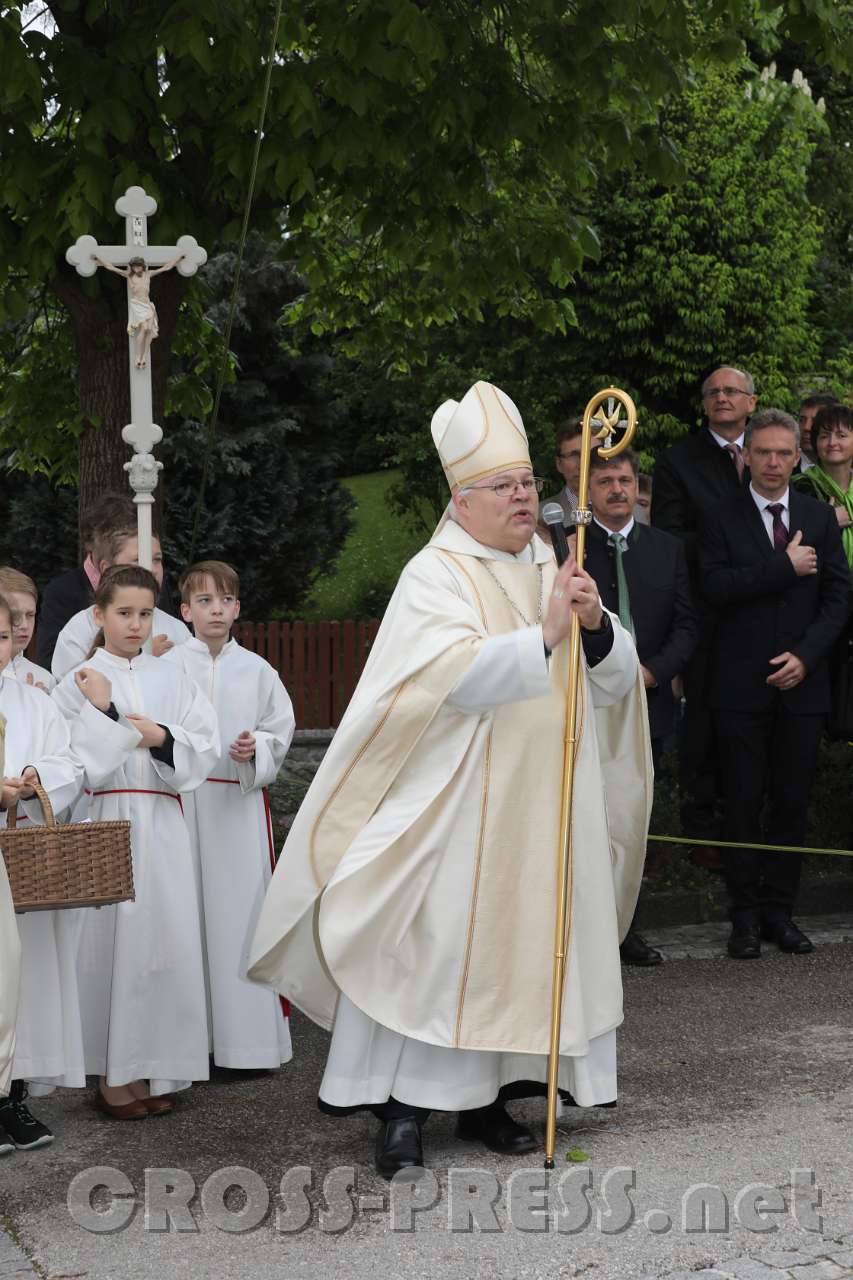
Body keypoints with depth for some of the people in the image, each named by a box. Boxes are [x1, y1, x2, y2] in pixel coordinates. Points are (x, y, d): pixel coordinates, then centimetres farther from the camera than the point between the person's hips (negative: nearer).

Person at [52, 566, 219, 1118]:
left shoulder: (172, 680, 12)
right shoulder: (79, 684, 2)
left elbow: (207, 747, 4)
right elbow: (78, 765, -7)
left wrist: (163, 737, -11)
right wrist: (101, 711, -13)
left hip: (162, 827, 3)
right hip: (106, 824, -3)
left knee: (163, 938, 1)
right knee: (111, 942, -4)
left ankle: (151, 1069, 11)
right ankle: (113, 1074, 6)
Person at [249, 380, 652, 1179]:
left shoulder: (553, 571, 13)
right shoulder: (435, 576, -5)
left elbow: (617, 680, 6)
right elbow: (458, 675, -21)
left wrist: (596, 625, -13)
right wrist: (544, 636, -29)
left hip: (545, 811, 6)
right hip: (457, 806, -6)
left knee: (523, 944, 8)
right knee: (432, 946, -6)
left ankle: (486, 1102, 19)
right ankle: (402, 1113, 1)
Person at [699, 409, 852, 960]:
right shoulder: (723, 520, 1)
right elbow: (717, 587, -13)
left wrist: (805, 655, -9)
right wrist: (784, 568, -17)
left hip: (801, 681, 2)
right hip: (742, 686, -2)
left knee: (793, 801, 5)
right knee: (744, 804, 2)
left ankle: (780, 910, 15)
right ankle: (746, 915, 9)